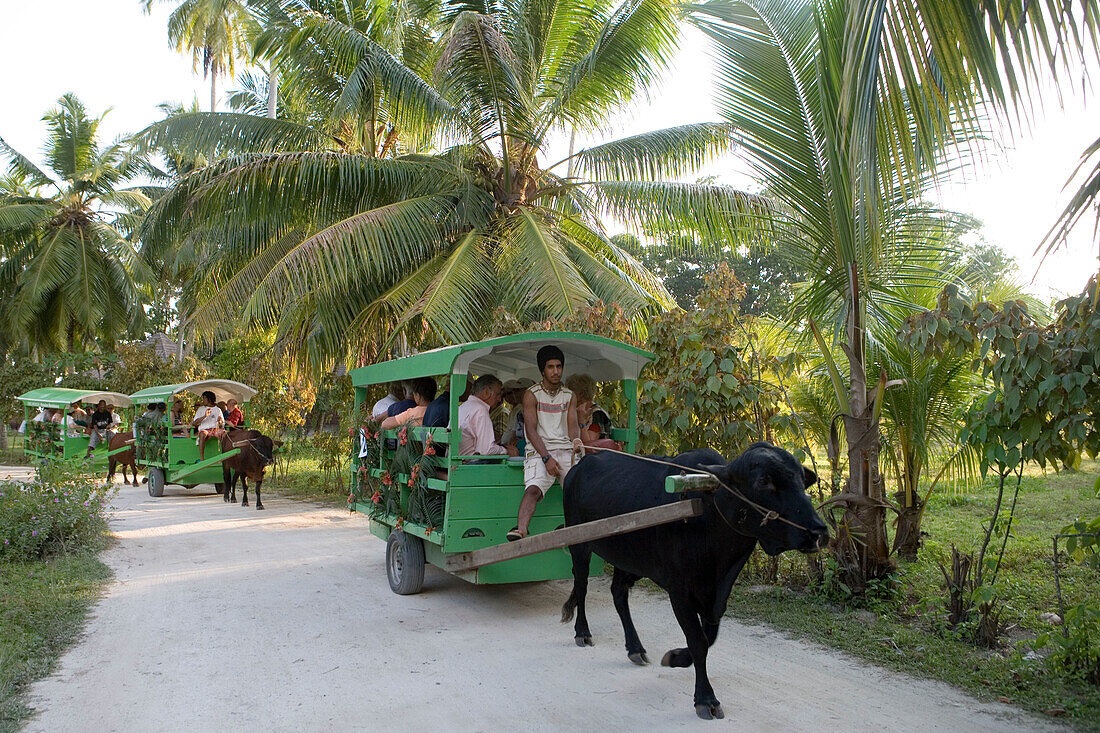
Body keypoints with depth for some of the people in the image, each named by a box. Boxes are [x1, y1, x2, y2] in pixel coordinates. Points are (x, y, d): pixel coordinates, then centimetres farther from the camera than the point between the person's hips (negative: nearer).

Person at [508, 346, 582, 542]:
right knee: (533, 489, -29)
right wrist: (547, 458, -15)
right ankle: (520, 530, -43)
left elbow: (572, 425, 8)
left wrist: (576, 440, -18)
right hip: (539, 452, -4)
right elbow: (531, 430, -3)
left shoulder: (569, 396, 18)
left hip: (566, 451, 4)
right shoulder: (531, 394, 6)